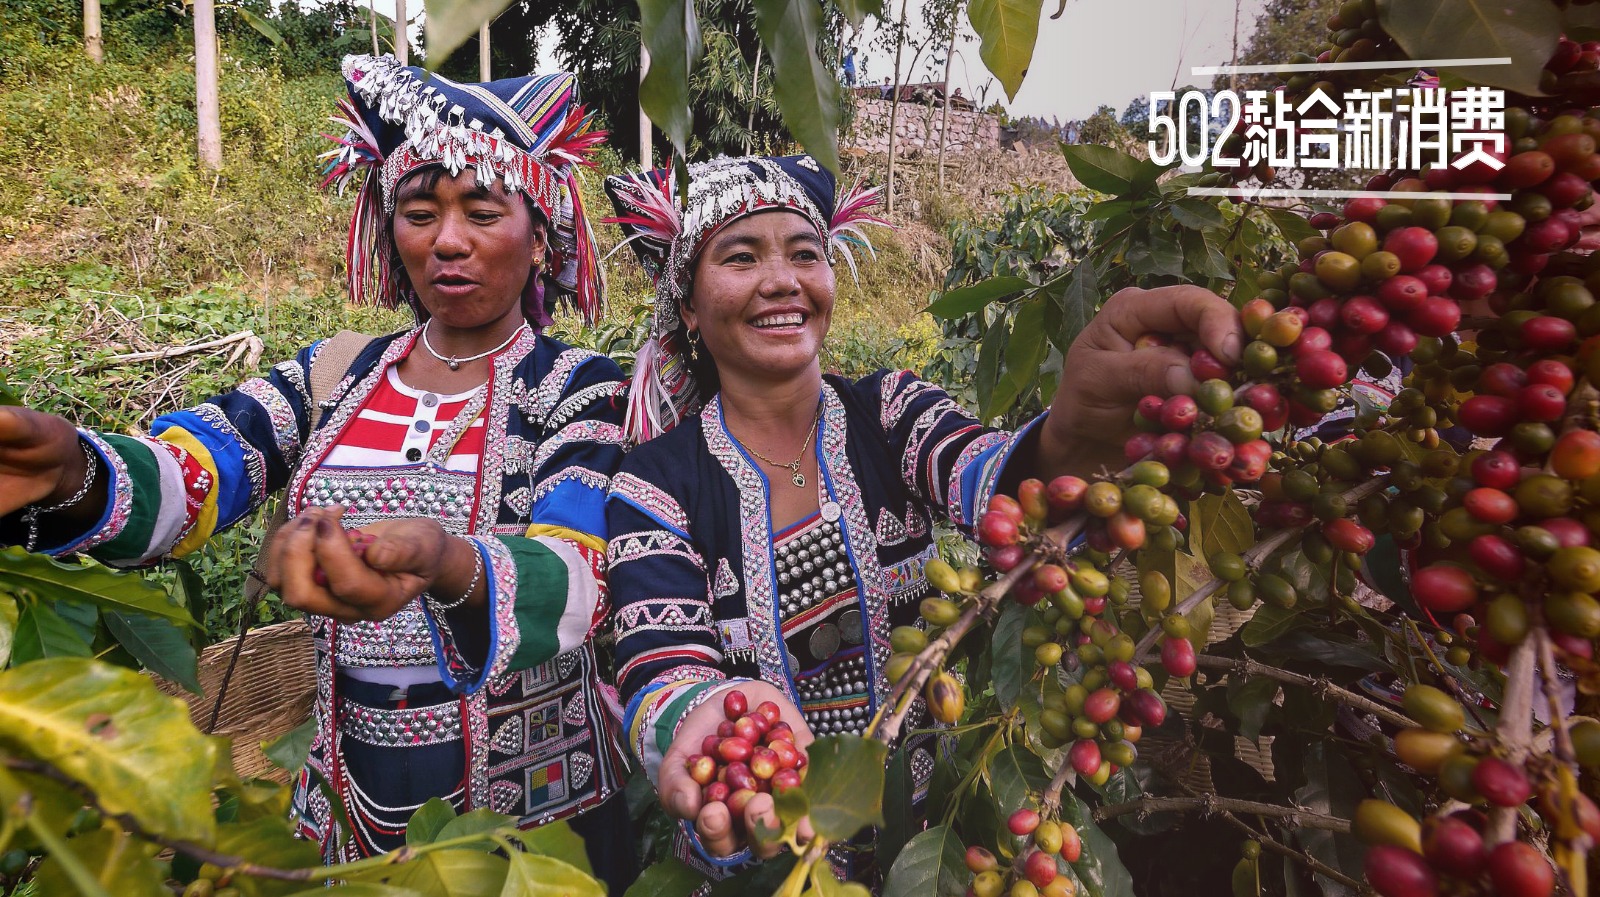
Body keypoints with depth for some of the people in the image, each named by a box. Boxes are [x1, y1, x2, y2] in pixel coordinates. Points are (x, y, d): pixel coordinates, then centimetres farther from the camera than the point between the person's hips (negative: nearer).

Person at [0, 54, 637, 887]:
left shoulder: (577, 388, -9)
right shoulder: (333, 378, 2)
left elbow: (573, 582, -25)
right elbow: (181, 475, -13)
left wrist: (446, 565, -45)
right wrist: (69, 474, -36)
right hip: (350, 816, 3)